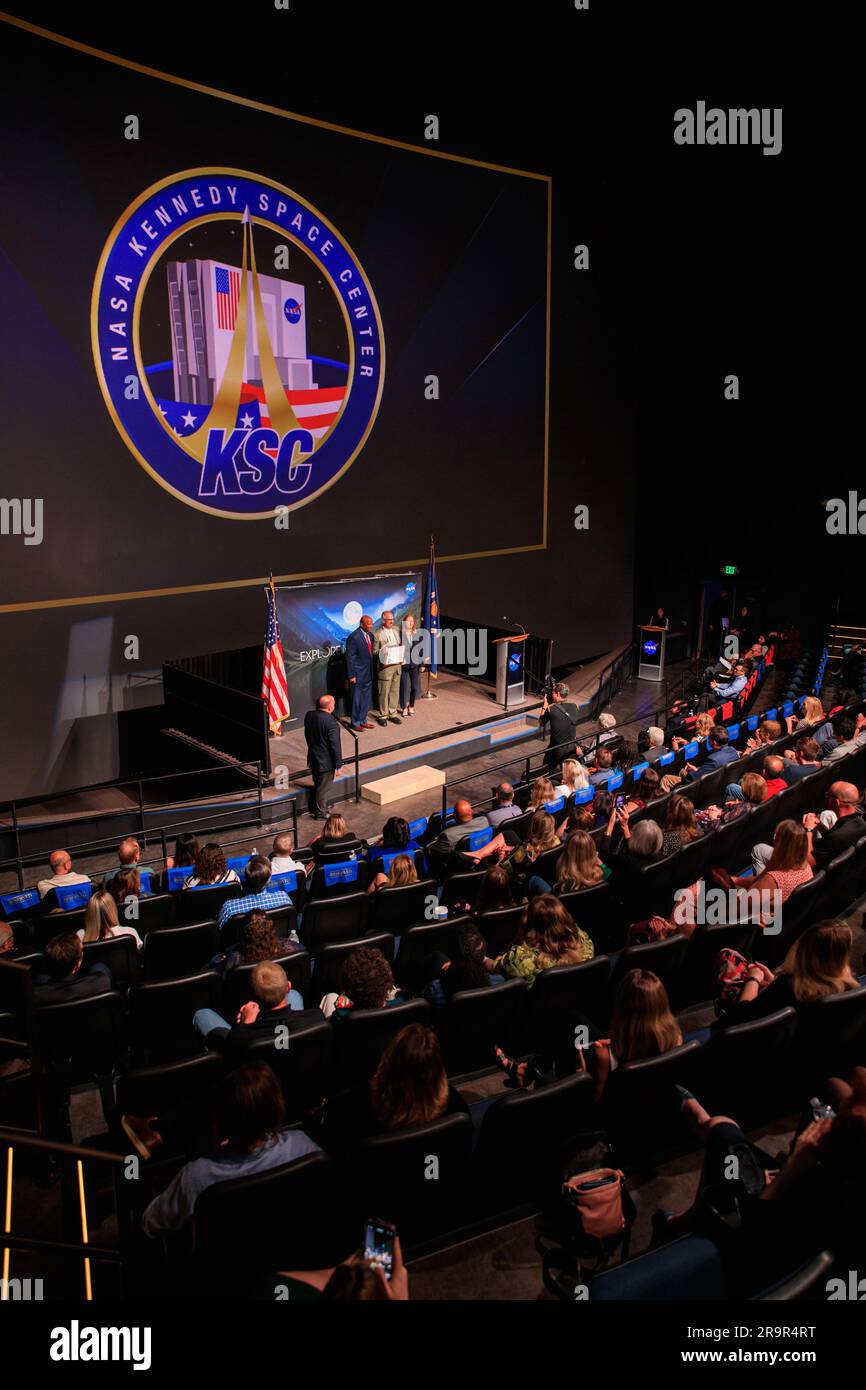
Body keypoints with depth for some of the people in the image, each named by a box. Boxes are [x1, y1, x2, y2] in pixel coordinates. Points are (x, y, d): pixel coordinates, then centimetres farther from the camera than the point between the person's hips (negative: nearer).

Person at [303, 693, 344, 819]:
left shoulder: (309, 715, -7)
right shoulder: (331, 723, -28)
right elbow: (335, 745, -21)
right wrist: (338, 764, -11)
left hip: (313, 757, 7)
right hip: (326, 761, -7)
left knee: (317, 784, 25)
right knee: (324, 787, 10)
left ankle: (314, 808, 41)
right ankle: (320, 813, 24)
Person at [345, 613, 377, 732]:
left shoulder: (370, 635, 7)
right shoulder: (354, 637, -16)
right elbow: (350, 658, -15)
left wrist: (373, 670, 10)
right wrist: (351, 675, -16)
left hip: (369, 674, 7)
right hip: (358, 674, -7)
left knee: (366, 699, 15)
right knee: (357, 699, 5)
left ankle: (363, 720, 28)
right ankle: (355, 723, 17)